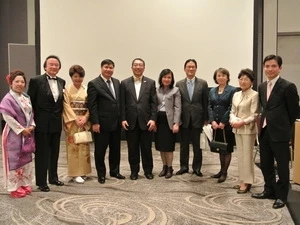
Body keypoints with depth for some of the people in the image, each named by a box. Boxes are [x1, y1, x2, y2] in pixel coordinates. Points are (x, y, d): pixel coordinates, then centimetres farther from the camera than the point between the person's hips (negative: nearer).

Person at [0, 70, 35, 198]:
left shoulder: (26, 98, 10)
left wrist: (31, 126, -3)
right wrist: (21, 130, -17)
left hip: (27, 133, 8)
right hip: (14, 134, -7)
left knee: (26, 160, 13)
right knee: (15, 161, -1)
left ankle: (25, 184, 25)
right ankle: (15, 188, 10)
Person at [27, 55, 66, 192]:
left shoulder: (61, 82, 7)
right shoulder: (36, 81, -8)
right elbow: (29, 101, -5)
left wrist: (60, 116, 7)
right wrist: (31, 121, -5)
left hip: (56, 123, 5)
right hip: (42, 123, -5)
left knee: (54, 152, 15)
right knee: (42, 153, 3)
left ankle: (53, 177, 30)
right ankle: (41, 182, 14)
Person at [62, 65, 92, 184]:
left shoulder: (86, 90, 8)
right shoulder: (67, 90, -1)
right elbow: (67, 106, -8)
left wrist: (85, 117, -12)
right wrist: (76, 119, -16)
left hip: (85, 121, 3)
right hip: (72, 122, -3)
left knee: (84, 146, 7)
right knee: (73, 146, -2)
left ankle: (83, 171, 17)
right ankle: (75, 173, 3)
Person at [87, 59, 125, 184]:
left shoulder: (117, 82, 11)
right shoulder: (94, 84, -8)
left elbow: (120, 101, 13)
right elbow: (92, 105, -11)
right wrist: (95, 122, -15)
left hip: (116, 122, 6)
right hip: (102, 123, -6)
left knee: (115, 149, 15)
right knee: (100, 150, 6)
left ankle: (114, 171, 30)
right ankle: (101, 174, 20)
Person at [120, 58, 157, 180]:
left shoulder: (151, 83, 5)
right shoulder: (124, 83, 6)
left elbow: (154, 103, 1)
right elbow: (122, 103, 3)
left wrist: (153, 119, -7)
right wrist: (123, 119, -4)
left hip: (146, 121, 0)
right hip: (131, 121, 1)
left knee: (146, 148, 7)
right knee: (133, 148, 8)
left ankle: (148, 170, 21)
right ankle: (134, 171, 20)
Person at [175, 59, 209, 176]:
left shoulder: (203, 83, 1)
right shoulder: (179, 84, 4)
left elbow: (206, 103, 1)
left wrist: (206, 119, -2)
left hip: (198, 118, -1)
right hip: (184, 118, 1)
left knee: (197, 145, 6)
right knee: (184, 144, 10)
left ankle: (197, 168, 18)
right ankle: (184, 167, 21)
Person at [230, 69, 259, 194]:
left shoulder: (254, 95, -10)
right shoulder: (236, 95, 11)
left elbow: (254, 115, -13)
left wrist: (242, 122, -20)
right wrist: (233, 121, -7)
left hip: (248, 129, -7)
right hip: (237, 129, 7)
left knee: (247, 156, -2)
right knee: (240, 155, 12)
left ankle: (247, 182, 7)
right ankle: (242, 180, 22)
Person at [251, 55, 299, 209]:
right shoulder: (262, 87, 10)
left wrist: (285, 127, 2)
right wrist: (266, 121, 11)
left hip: (280, 132, -7)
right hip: (264, 131, 7)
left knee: (282, 165, 5)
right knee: (265, 164, 16)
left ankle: (281, 196, 19)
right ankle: (269, 190, 32)